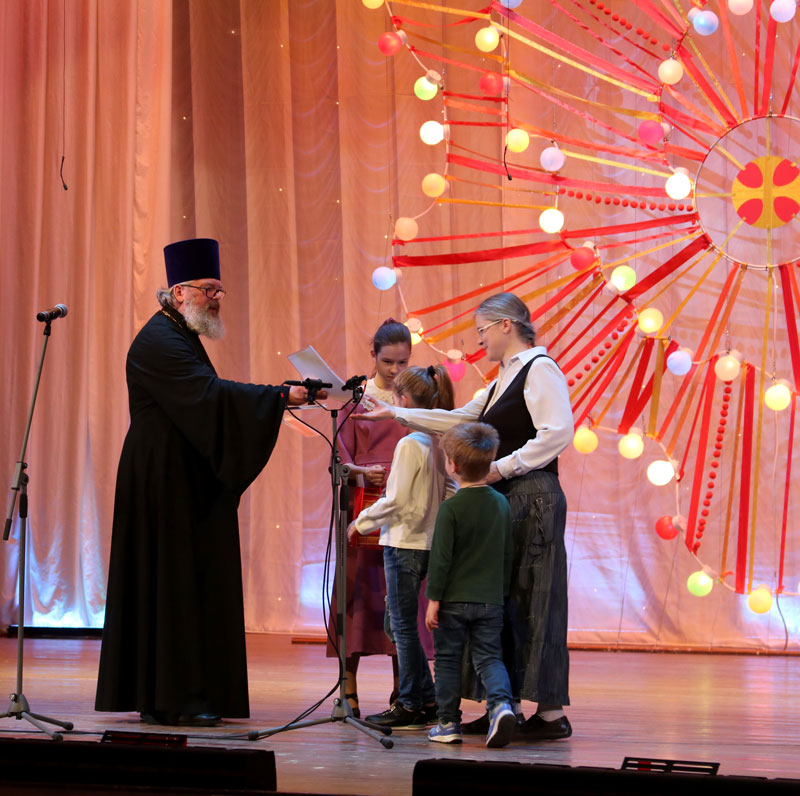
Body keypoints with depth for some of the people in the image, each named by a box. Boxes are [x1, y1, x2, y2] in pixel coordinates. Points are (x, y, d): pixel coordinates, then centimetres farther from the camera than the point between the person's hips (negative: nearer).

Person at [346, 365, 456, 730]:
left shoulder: (409, 444, -16)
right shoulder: (438, 443, 7)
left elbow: (394, 500, -17)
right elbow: (451, 492, 12)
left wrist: (361, 523, -5)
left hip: (404, 542, -8)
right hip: (429, 542, 8)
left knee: (403, 626, 0)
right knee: (401, 623, 16)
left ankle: (410, 705, 4)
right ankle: (427, 700, 17)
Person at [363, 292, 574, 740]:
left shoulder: (539, 368, -8)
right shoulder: (506, 378, 21)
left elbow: (558, 432, -19)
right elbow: (460, 420, 27)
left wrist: (503, 467, -18)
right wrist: (398, 414, 24)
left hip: (532, 497, -10)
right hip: (505, 500, 10)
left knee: (532, 601, -9)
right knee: (502, 601, 9)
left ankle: (552, 713, -7)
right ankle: (508, 707, 13)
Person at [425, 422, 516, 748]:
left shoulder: (451, 508, -12)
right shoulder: (502, 503, 5)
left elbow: (441, 559, -13)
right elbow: (507, 554, 12)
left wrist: (433, 599, -6)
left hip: (454, 599, -4)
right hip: (491, 599, 4)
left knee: (447, 659, 9)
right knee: (489, 657, 6)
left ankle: (448, 722, 13)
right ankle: (500, 703, -19)